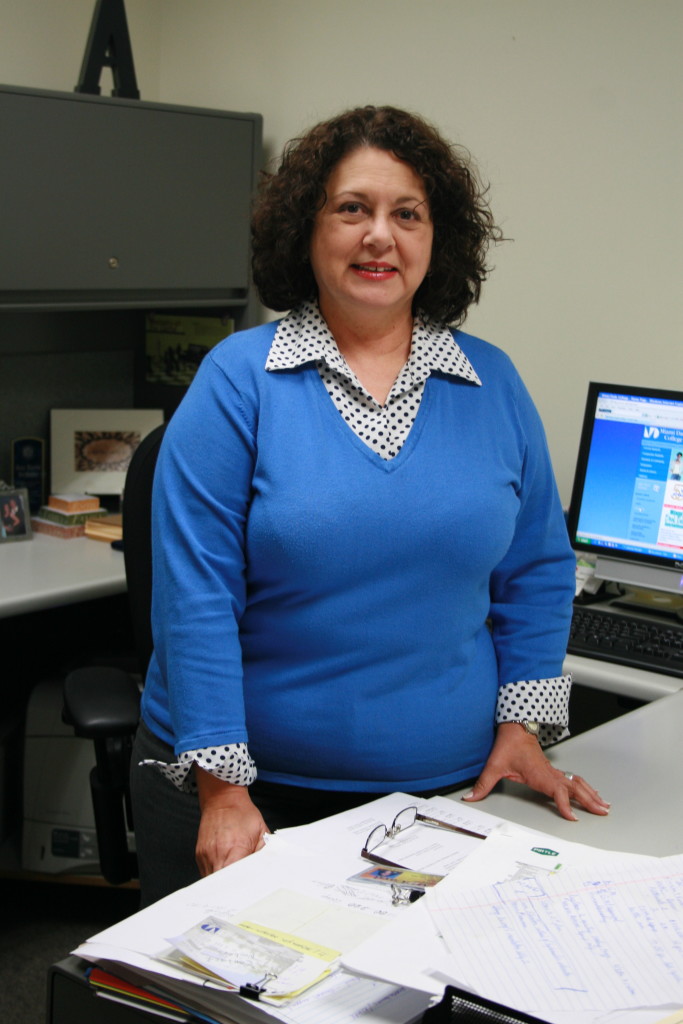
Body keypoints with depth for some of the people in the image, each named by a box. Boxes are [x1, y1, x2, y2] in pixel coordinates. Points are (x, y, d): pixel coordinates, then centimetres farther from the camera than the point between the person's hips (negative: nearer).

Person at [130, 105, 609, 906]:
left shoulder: (493, 385, 3)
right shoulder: (239, 380, -8)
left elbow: (536, 570, 9)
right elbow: (196, 591, -12)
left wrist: (521, 728, 1)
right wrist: (221, 790, -15)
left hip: (445, 784, 3)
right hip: (254, 784, -2)